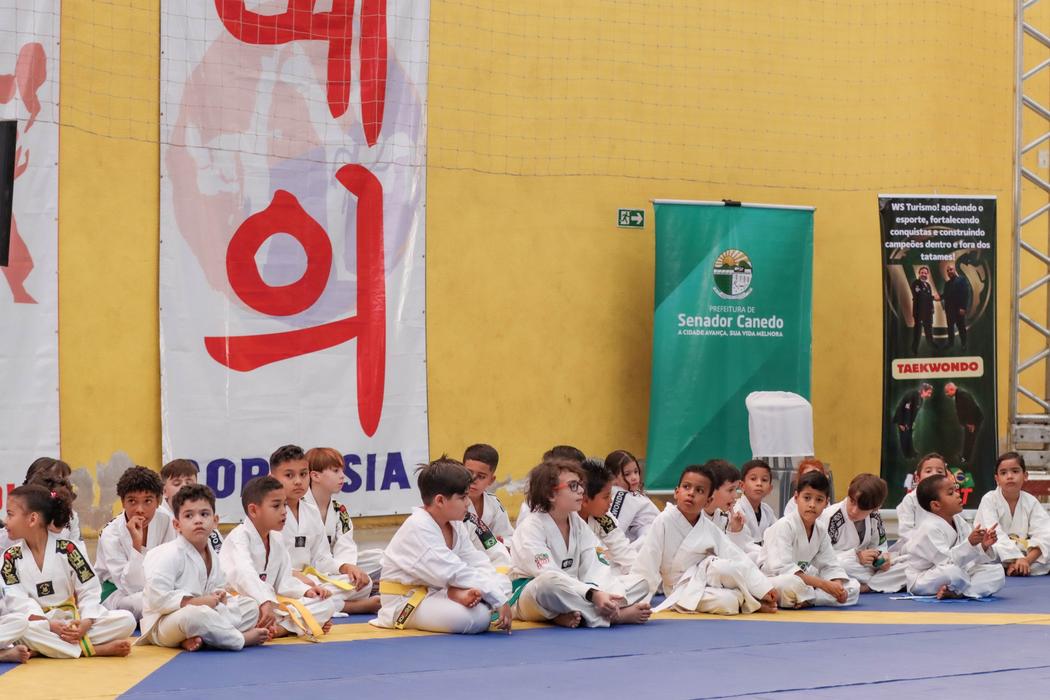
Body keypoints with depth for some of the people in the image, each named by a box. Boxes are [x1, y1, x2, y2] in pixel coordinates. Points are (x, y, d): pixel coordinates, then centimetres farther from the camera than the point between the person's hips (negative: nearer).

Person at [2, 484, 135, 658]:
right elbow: (18, 600, -8)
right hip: (40, 624, -1)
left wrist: (85, 623, -20)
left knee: (127, 619, -20)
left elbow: (90, 591, -2)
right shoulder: (11, 557, 3)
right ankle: (97, 649, -32)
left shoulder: (67, 549, 0)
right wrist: (49, 625, -23)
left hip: (75, 620, 1)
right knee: (23, 630, -39)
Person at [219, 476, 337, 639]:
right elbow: (245, 574, -32)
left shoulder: (277, 540, 15)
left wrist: (306, 590, -7)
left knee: (328, 603, -7)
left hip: (271, 603, 8)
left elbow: (283, 582, 14)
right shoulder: (239, 536, -12)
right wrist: (265, 603, -46)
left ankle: (281, 627, -28)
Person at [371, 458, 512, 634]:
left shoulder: (456, 526, 7)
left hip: (437, 592, 9)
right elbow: (454, 572, -28)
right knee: (478, 618, -32)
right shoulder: (417, 528, -22)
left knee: (503, 582, 1)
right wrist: (498, 600, -28)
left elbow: (479, 563, 1)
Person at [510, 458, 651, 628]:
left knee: (639, 583, -3)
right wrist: (593, 595, -41)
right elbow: (549, 577, -29)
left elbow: (594, 568, -6)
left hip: (569, 596, 7)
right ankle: (618, 615, -30)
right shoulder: (531, 527, -15)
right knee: (550, 583, -43)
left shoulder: (578, 523, 7)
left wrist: (607, 597, -28)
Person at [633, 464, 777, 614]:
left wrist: (764, 587, -11)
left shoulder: (709, 528, -2)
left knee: (723, 567, -32)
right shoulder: (664, 522, -14)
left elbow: (738, 558, -3)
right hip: (685, 590, -4)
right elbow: (646, 565, -14)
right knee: (726, 603, -33)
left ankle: (752, 601, -7)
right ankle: (755, 602, -2)